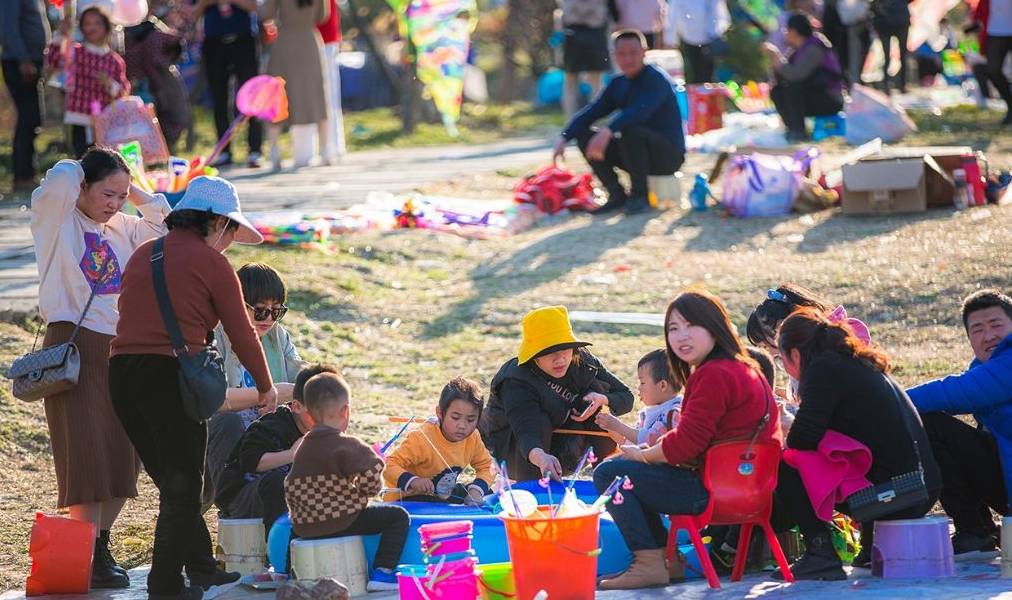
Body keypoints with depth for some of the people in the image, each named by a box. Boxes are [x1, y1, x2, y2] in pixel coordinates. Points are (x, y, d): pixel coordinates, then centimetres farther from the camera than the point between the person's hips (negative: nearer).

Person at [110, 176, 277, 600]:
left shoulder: (143, 255, 18)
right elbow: (242, 333, 2)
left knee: (172, 481, 19)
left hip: (121, 373, 7)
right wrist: (266, 387, 17)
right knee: (183, 488, 4)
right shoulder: (211, 263, -2)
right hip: (172, 374, -6)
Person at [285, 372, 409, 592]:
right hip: (339, 522, -8)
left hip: (303, 528, 8)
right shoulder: (348, 446, -13)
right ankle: (382, 573, -12)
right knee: (398, 516, -2)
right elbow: (371, 484, -19)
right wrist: (375, 462, 3)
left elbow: (290, 489, 17)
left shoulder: (303, 448, 11)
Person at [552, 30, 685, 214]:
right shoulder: (618, 84, 8)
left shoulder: (656, 79, -15)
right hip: (638, 152, 7)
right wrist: (564, 138, -16)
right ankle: (616, 194, -6)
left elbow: (640, 111, -35)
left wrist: (607, 132, -49)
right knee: (584, 134, -6)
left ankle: (639, 195, -21)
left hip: (668, 155, -7)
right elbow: (590, 112, 1)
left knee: (629, 129, -36)